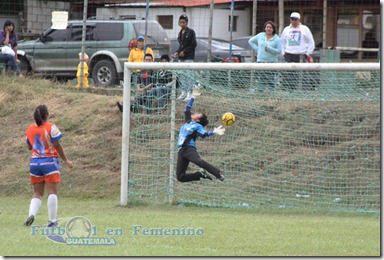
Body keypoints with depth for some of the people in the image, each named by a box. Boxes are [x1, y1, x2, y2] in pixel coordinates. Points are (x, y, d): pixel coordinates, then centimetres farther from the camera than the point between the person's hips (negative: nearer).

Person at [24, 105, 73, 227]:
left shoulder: (30, 129, 6)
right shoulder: (51, 128, -9)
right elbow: (58, 146, -9)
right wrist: (66, 160, 0)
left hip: (34, 162, 5)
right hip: (49, 162, -5)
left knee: (37, 193, 11)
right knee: (52, 192, -1)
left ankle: (31, 214, -10)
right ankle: (52, 220, -3)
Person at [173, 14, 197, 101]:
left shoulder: (191, 32, -5)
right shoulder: (180, 33, 15)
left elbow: (193, 45, -8)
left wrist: (184, 52, -13)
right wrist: (177, 52, 4)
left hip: (188, 57, -7)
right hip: (181, 58, 7)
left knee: (189, 75, -8)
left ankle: (189, 93, -7)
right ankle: (183, 92, 14)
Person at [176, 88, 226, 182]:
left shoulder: (198, 126, 1)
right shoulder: (188, 120, 21)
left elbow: (205, 134, -16)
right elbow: (187, 108, 32)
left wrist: (214, 132, -32)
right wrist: (193, 97, 34)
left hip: (189, 149, -7)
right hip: (181, 150, 7)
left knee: (198, 160, -39)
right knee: (180, 177, -2)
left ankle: (219, 174, -41)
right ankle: (200, 174, 11)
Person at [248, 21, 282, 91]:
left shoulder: (277, 39, 2)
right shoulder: (260, 36, 9)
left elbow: (279, 51, -4)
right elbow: (250, 41, 19)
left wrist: (269, 49, -15)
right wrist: (257, 49, 7)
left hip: (271, 62, -2)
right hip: (260, 61, 2)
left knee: (270, 80, -7)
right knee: (261, 80, 2)